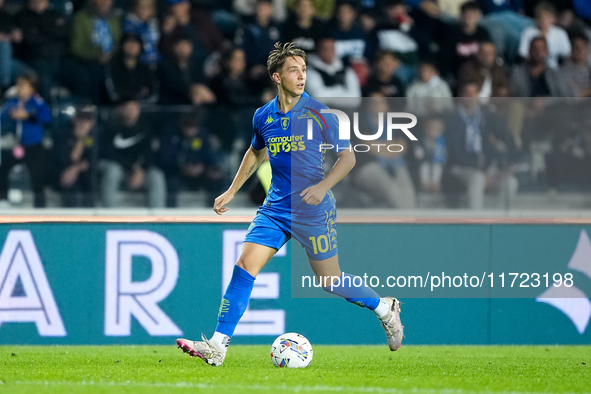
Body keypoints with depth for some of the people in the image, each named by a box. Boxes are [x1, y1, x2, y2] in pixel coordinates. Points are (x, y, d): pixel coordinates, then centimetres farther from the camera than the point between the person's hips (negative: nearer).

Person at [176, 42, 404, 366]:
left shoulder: (319, 114, -10)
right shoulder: (263, 116, 4)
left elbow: (348, 157, -7)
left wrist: (323, 186, -23)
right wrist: (232, 191, 22)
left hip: (313, 211, -4)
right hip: (275, 207, 4)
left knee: (329, 280, 2)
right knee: (245, 266, -8)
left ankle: (385, 308, 28)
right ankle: (218, 346, -8)